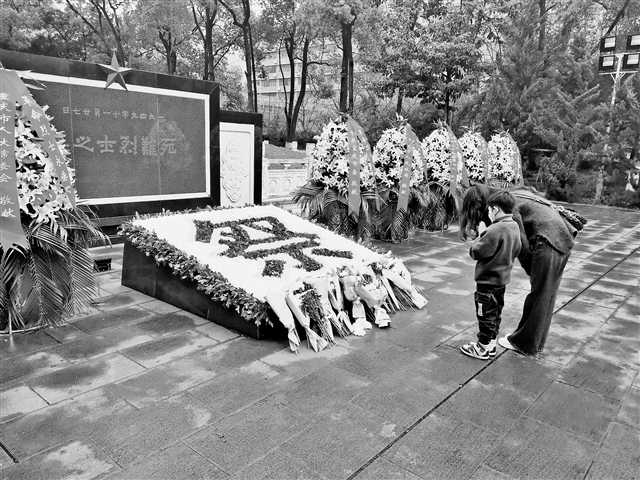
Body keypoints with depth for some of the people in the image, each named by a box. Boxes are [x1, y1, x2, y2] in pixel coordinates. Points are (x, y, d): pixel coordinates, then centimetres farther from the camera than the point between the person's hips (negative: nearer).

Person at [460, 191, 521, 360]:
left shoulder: (495, 230, -27)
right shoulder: (515, 227, 2)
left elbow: (475, 252, -22)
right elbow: (516, 250, 14)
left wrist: (480, 236, -7)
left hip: (488, 280, -9)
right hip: (503, 278, 9)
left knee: (486, 315, 5)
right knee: (496, 313, 20)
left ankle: (483, 348, 19)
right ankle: (491, 344, 33)